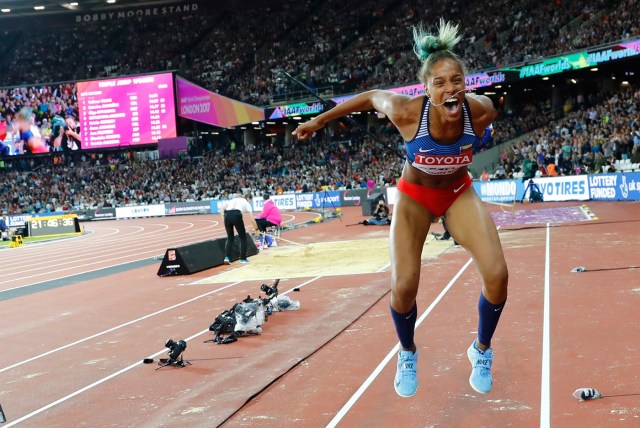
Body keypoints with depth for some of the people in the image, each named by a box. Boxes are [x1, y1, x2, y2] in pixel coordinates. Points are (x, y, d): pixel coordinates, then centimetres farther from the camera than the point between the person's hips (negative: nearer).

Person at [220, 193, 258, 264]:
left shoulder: (233, 199, 34)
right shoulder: (246, 203, 22)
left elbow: (222, 208, 18)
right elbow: (251, 219, 15)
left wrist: (223, 216, 13)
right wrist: (256, 228, 24)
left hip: (227, 215, 4)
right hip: (236, 215, -4)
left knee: (230, 237, 18)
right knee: (243, 237, 15)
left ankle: (227, 257, 2)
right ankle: (243, 258, 16)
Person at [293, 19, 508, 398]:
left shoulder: (481, 110, -28)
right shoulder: (406, 111, -33)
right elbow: (371, 97, -11)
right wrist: (319, 121, 0)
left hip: (459, 193, 2)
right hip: (415, 196, -1)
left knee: (497, 275, -14)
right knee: (404, 287, -11)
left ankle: (482, 351, 15)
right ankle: (408, 355, 23)